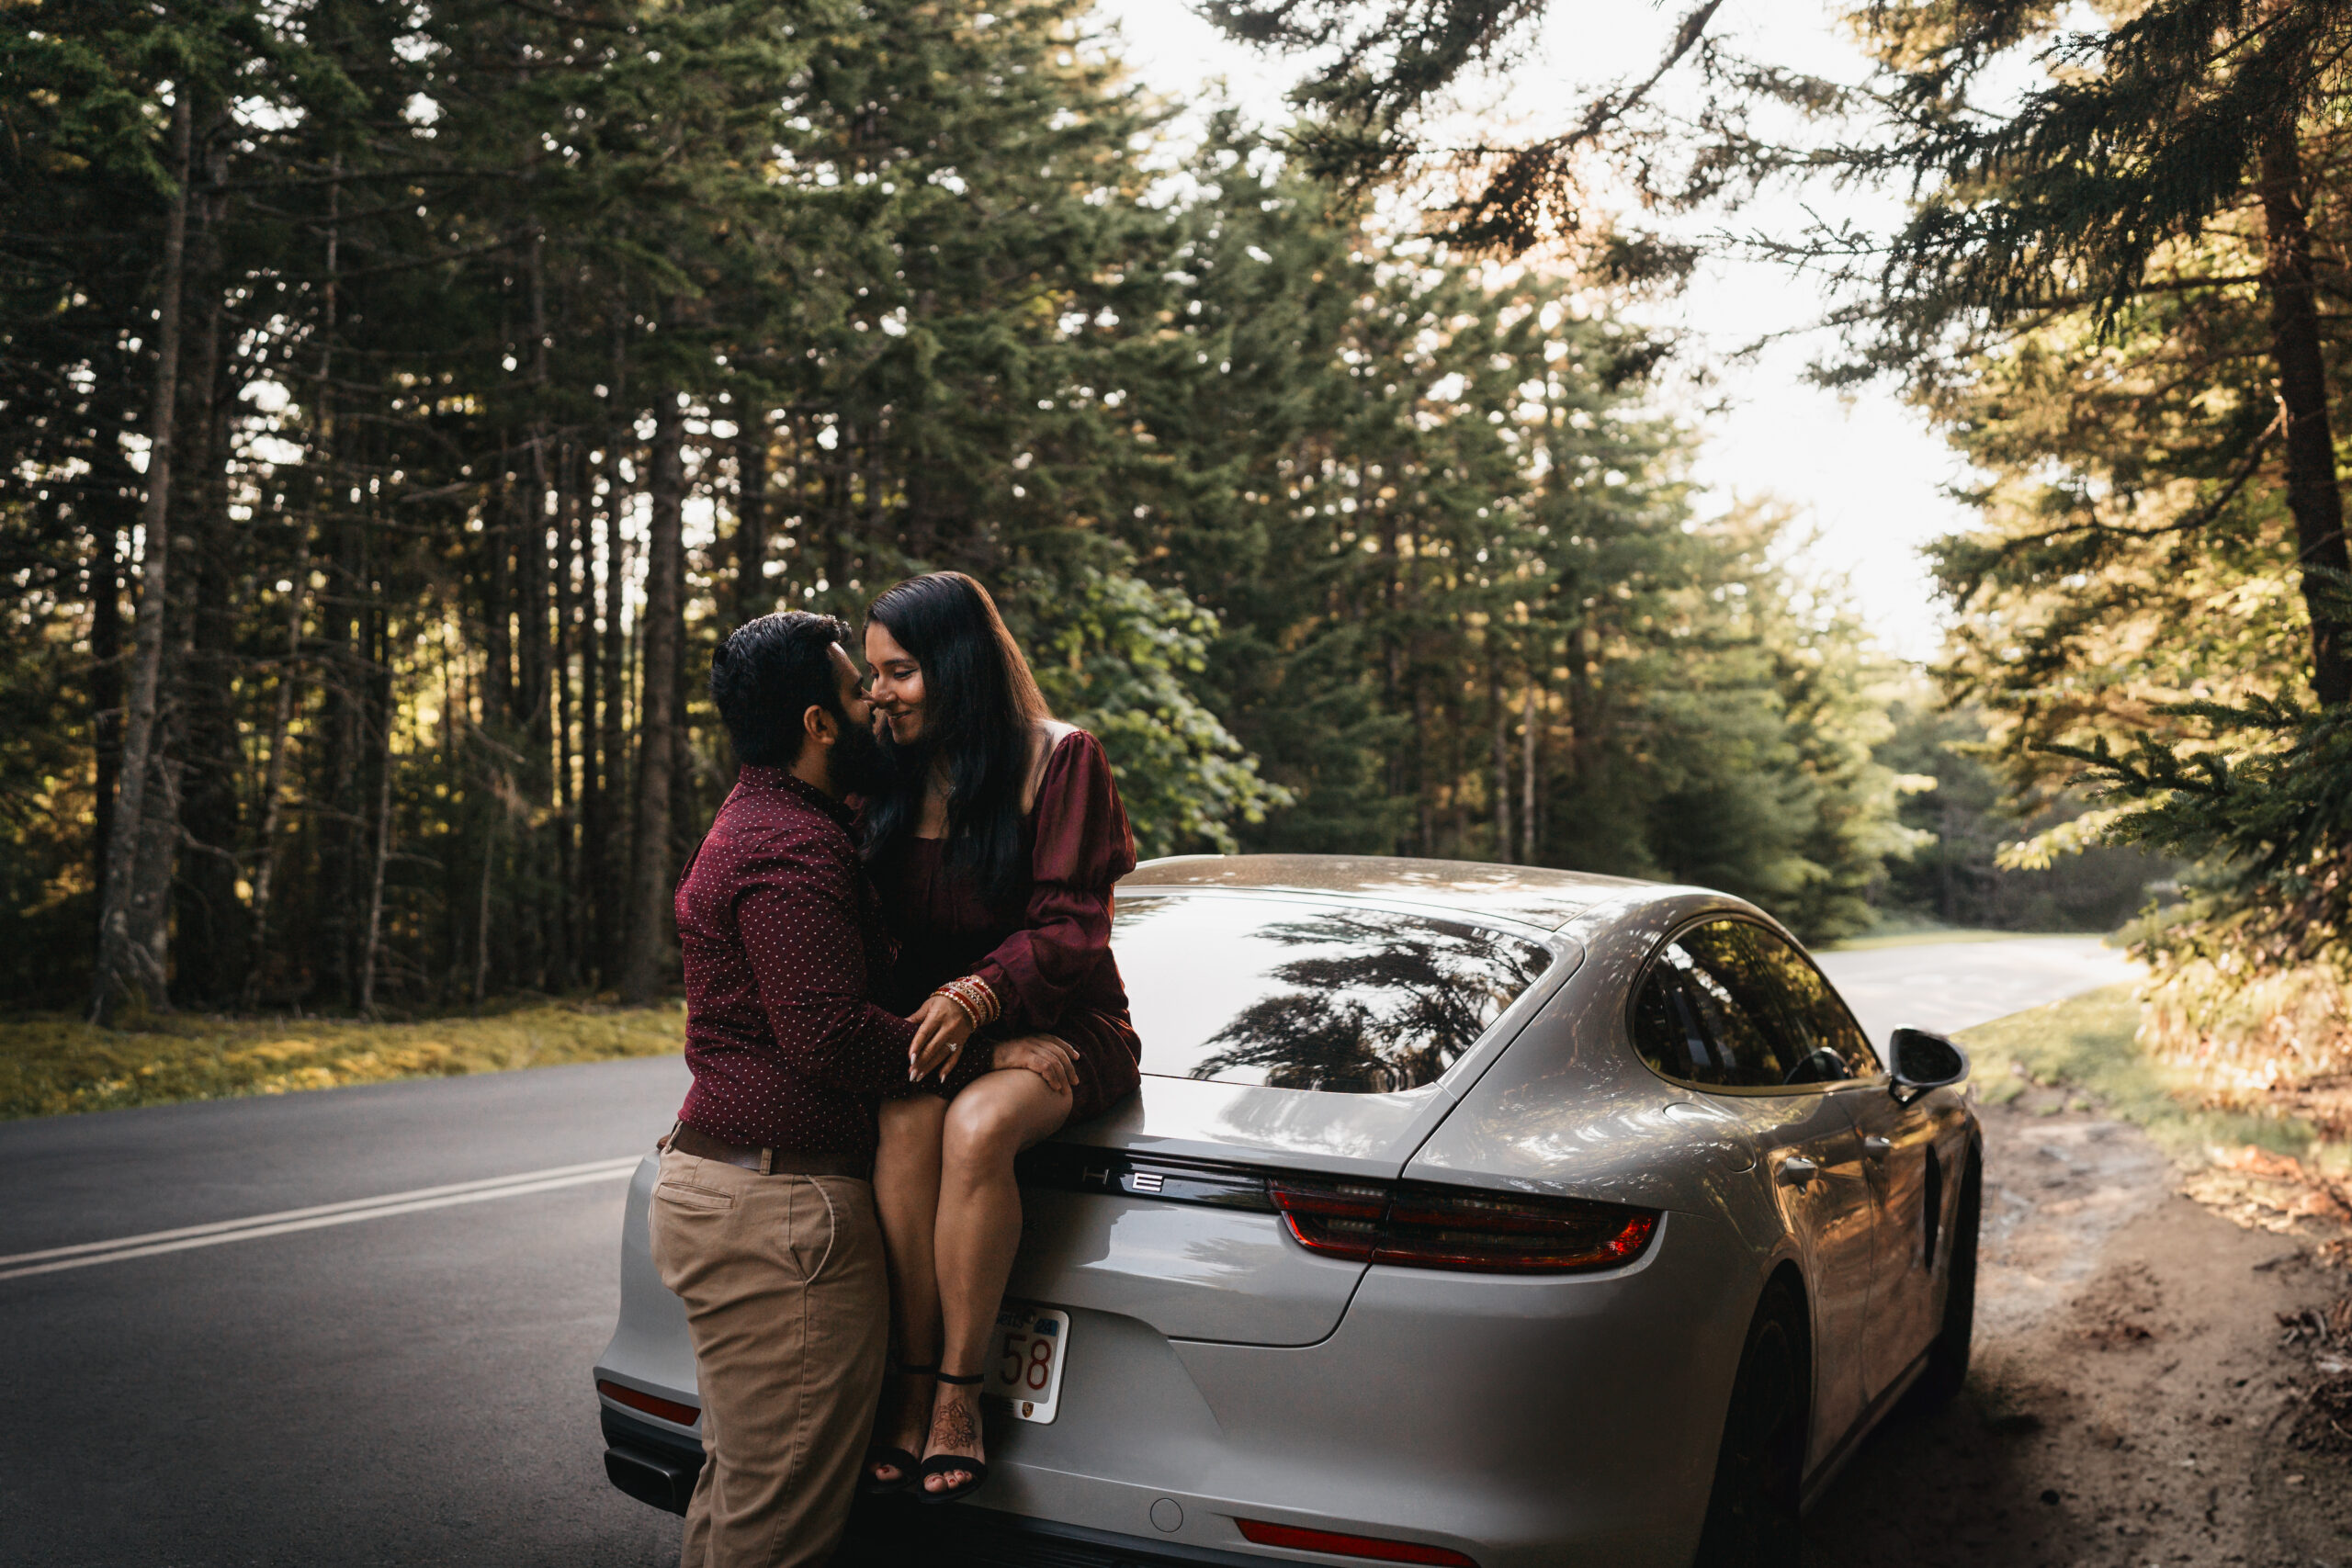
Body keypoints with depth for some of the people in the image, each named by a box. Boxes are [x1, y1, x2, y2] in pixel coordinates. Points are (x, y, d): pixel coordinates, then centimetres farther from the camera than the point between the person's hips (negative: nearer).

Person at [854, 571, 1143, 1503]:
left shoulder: (1060, 760, -5)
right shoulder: (888, 780, 8)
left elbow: (1072, 926, -9)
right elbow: (881, 939, 5)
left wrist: (978, 995, -28)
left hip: (1062, 1025, -3)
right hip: (936, 1030, 3)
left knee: (977, 1127, -34)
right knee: (905, 1125, -31)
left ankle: (958, 1395, -22)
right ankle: (912, 1386, -22)